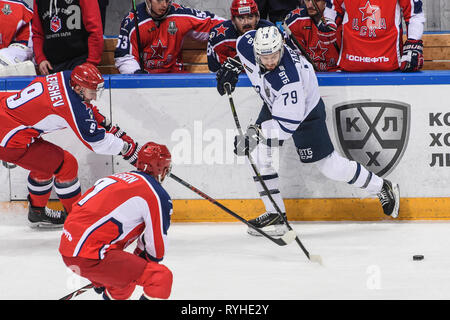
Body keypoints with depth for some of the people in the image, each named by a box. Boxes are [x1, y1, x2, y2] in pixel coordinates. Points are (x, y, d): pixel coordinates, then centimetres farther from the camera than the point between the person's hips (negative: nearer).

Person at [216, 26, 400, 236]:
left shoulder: (289, 79, -42)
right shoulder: (248, 44, -25)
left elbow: (287, 124, -39)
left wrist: (257, 133, -45)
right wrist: (231, 68, 2)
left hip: (305, 110, -7)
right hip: (273, 105, 7)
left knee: (328, 165, 0)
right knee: (258, 154, -6)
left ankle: (382, 188, 20)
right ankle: (275, 214, 5)